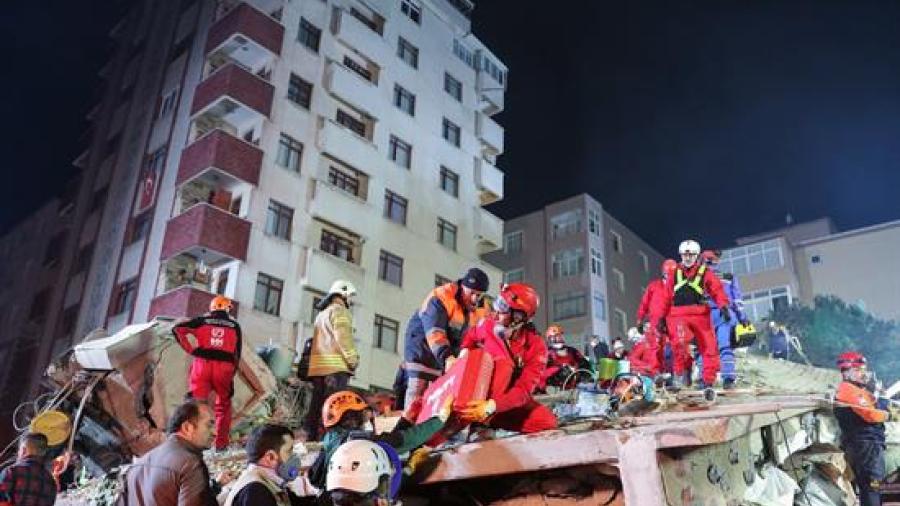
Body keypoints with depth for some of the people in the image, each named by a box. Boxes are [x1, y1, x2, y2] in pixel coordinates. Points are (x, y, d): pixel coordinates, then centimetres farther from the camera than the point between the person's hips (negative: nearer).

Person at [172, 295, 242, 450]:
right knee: (223, 406, 17)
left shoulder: (202, 321, 13)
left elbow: (177, 328, 2)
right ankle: (221, 443, 16)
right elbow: (237, 355, 14)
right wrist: (232, 373, 21)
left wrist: (190, 349, 4)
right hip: (224, 367, 0)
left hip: (202, 365, 0)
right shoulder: (234, 326, 14)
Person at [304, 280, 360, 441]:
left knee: (317, 403, 8)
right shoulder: (339, 311, -1)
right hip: (335, 365, -9)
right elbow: (343, 336, -15)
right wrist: (353, 358, -13)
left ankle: (311, 437, 9)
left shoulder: (321, 314, 29)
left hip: (318, 366, 9)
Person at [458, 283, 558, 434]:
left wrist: (492, 406, -44)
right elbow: (471, 338, 13)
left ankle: (486, 419, -22)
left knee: (548, 421, -24)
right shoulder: (488, 324, -12)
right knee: (504, 364, -30)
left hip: (510, 400, 1)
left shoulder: (536, 348, -20)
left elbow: (523, 389, -29)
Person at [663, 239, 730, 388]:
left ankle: (708, 379, 12)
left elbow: (717, 290, -3)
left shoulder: (705, 272, 9)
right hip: (678, 316, 0)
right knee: (679, 341, -25)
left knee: (709, 347, -2)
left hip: (700, 315, 0)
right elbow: (667, 297, 16)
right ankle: (681, 371, -3)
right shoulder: (675, 274, 15)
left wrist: (723, 306, -20)